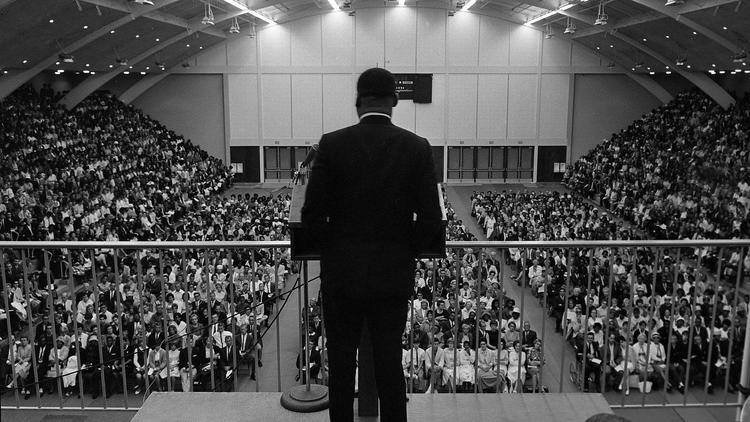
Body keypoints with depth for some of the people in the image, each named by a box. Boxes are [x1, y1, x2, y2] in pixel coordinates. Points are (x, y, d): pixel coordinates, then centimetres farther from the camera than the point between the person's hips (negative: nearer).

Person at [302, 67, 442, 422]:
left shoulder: (332, 144, -8)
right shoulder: (417, 147, -6)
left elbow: (312, 215, -8)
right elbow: (430, 220, -7)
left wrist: (334, 249, 8)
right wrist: (404, 253, 9)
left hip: (341, 273, -1)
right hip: (394, 274, 1)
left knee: (341, 363, 14)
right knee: (390, 363, 14)